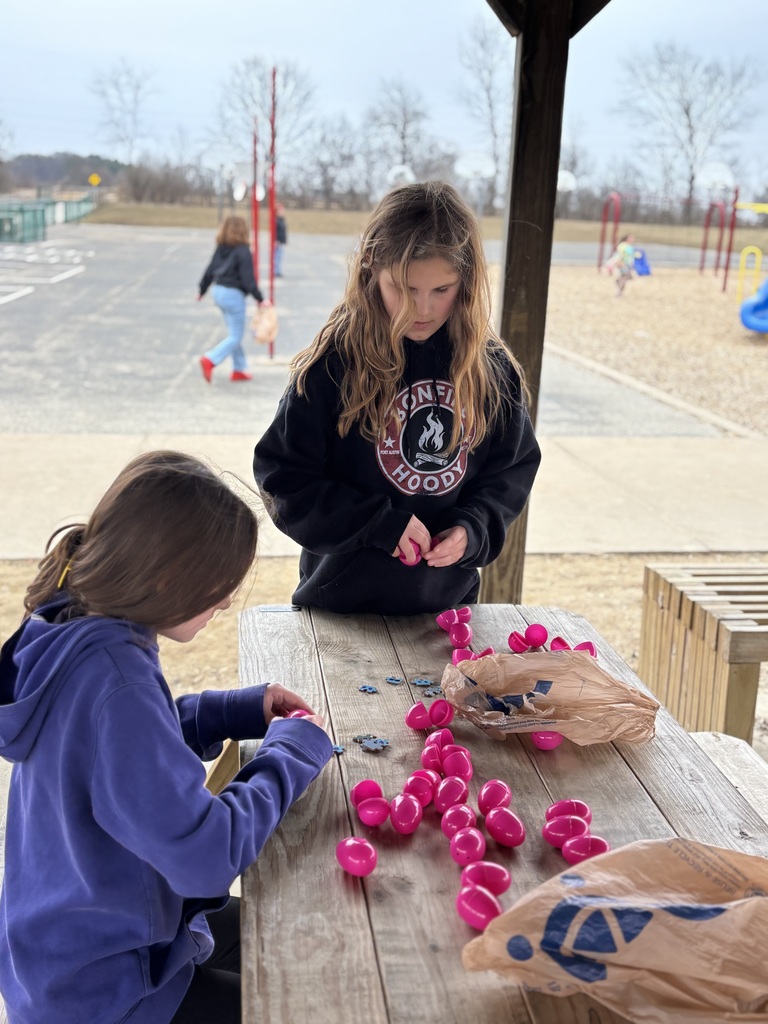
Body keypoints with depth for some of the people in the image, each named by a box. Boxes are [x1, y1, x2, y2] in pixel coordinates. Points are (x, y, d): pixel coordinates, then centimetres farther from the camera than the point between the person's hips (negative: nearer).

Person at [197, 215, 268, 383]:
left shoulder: (221, 249, 5)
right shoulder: (243, 251, -15)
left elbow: (210, 270, 11)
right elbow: (248, 279, -18)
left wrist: (202, 290, 24)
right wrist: (260, 299, -13)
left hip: (218, 292, 8)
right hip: (234, 295, -8)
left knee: (234, 333, 18)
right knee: (235, 336, -2)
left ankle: (240, 369, 23)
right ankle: (210, 360, -19)